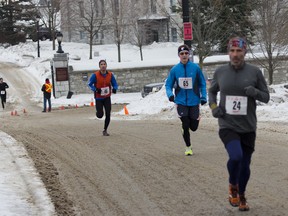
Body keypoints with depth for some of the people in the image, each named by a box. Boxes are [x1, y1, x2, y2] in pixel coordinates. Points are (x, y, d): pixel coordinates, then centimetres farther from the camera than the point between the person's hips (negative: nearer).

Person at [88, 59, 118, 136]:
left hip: (107, 98, 2)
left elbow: (115, 84, 3)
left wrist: (114, 89, -21)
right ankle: (98, 111, 33)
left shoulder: (110, 75, -6)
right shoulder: (95, 75, -14)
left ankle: (105, 130, 12)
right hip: (98, 98, -2)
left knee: (108, 115, -6)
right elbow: (90, 84, -5)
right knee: (100, 115, -7)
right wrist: (95, 90, -23)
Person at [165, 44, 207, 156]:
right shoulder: (174, 69, -1)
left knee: (193, 127, 2)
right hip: (181, 102, 0)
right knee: (185, 126, -4)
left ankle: (196, 117, 39)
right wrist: (170, 94, -14)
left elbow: (202, 84, 5)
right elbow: (168, 85, 5)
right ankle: (188, 147, 15)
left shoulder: (195, 68, -4)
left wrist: (203, 97, -4)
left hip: (194, 102, 0)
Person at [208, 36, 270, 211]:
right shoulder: (220, 72, 0)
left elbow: (266, 97, 3)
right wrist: (213, 106, -2)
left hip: (248, 127, 1)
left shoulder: (254, 72, -4)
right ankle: (233, 187, 3)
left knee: (245, 165, 10)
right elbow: (212, 91, 18)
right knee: (236, 156, -25)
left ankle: (241, 196, 36)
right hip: (227, 126, -1)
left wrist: (255, 92, -19)